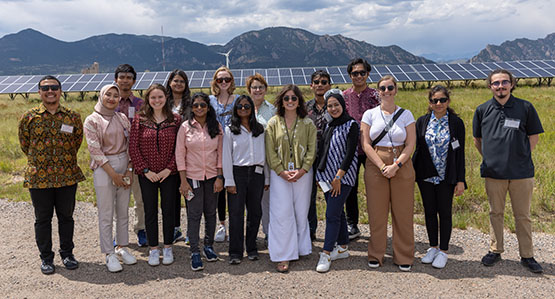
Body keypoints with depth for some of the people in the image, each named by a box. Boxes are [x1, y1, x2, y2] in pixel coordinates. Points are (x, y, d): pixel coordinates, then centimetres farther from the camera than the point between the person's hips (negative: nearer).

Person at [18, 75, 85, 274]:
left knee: (66, 216, 11)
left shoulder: (73, 117, 1)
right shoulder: (29, 118, -2)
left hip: (67, 176, 1)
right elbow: (24, 144, 9)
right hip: (39, 178, -1)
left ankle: (67, 254, 27)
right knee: (42, 219, 9)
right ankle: (46, 258, 24)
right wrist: (39, 161, 9)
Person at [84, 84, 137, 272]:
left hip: (124, 166, 4)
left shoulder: (122, 118, 9)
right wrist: (113, 174, -13)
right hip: (103, 168, -4)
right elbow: (95, 150, -9)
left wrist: (129, 169, -4)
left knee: (123, 211, 11)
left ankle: (122, 247, 24)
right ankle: (109, 254, 9)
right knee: (106, 214, 0)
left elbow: (130, 145, 8)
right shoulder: (92, 120, -3)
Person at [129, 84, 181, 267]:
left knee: (169, 210, 7)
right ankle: (153, 249, 21)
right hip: (147, 174, 0)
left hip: (169, 174, 0)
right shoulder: (140, 120, -1)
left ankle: (168, 248, 22)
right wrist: (145, 170, -9)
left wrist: (169, 168, -11)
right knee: (150, 211, 8)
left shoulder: (175, 120, 0)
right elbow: (133, 147, -3)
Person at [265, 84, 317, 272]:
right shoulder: (273, 123, 3)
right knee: (282, 213, -4)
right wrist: (282, 171, -11)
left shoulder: (307, 124, 5)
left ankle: (301, 248, 24)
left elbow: (312, 149, 1)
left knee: (301, 212, 7)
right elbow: (270, 151, -1)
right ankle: (283, 256, 2)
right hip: (279, 174, -1)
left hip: (303, 173, 1)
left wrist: (302, 170, -11)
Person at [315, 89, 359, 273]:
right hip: (327, 175, 7)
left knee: (332, 214, -9)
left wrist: (338, 177, -17)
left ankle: (326, 254, -6)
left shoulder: (351, 125, -8)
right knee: (337, 212, 13)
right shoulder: (329, 125, 14)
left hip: (342, 176, -7)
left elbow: (350, 153, -14)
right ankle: (342, 248, 24)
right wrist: (320, 175, 10)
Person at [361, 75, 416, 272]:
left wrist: (396, 165, -13)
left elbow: (410, 145, 0)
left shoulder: (406, 114, 6)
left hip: (402, 166, 0)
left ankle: (403, 257, 18)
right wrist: (382, 166, -12)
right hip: (375, 166, 0)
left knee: (403, 213, 3)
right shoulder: (370, 114, 5)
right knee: (376, 212, 4)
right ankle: (376, 256, 18)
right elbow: (366, 144, -1)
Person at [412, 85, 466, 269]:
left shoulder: (456, 123, -3)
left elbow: (460, 152, -3)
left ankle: (443, 251, 18)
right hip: (426, 176, 3)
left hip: (446, 177, -2)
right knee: (429, 211, 11)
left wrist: (460, 180, -7)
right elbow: (418, 148, 6)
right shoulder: (422, 121, 3)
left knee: (445, 213, 5)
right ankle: (433, 247, 26)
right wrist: (412, 171, 1)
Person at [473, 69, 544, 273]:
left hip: (521, 172, -1)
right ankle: (495, 251, 26)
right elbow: (477, 140, 14)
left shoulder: (525, 108, 0)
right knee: (495, 213, 12)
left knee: (523, 215, 6)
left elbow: (534, 137, 8)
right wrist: (491, 159, 8)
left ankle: (527, 256, 19)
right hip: (493, 172, 1)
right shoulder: (483, 110, 4)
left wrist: (521, 158, 3)